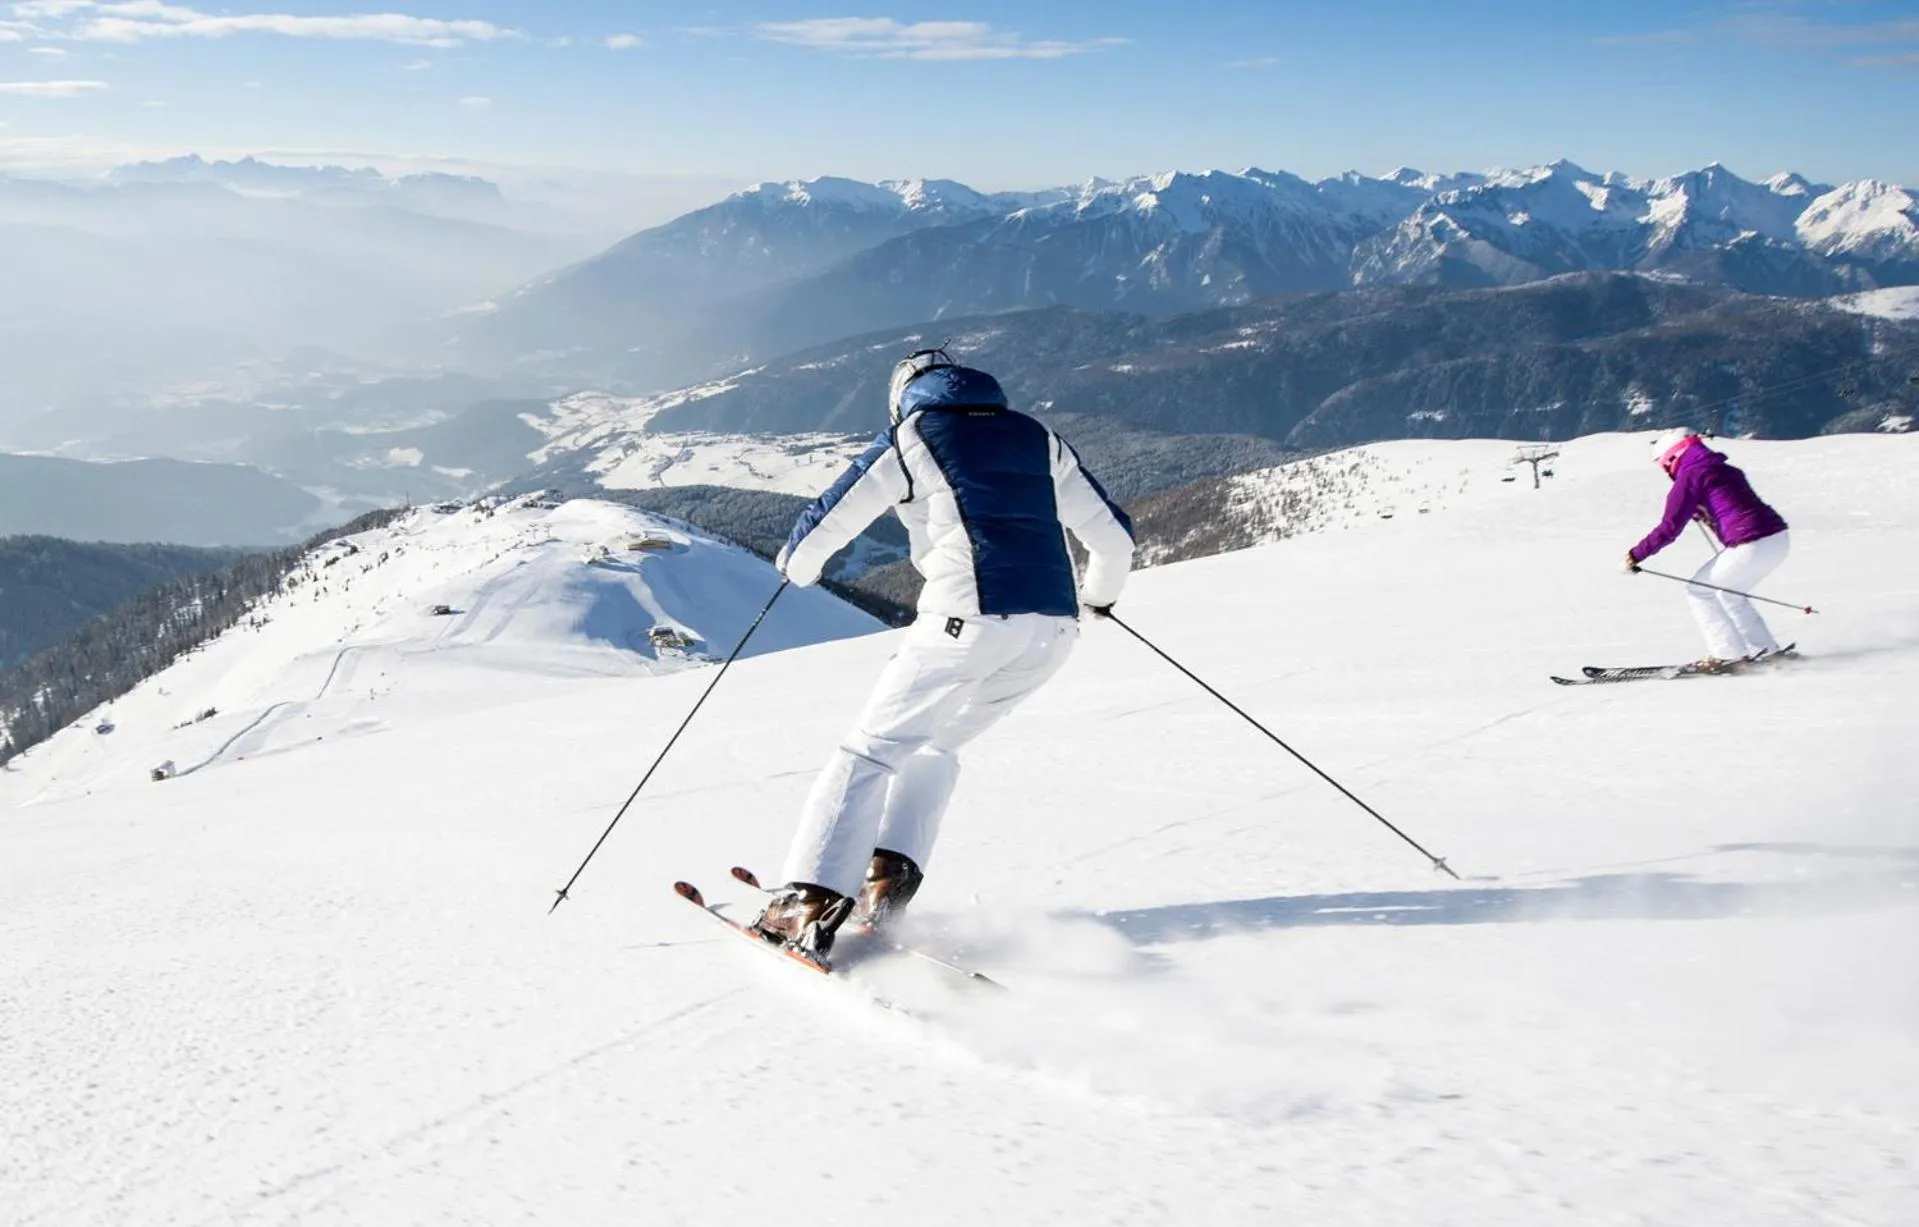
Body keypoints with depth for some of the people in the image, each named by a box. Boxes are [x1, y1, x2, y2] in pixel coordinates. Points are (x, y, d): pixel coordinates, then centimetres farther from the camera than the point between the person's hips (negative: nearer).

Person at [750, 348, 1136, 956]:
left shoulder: (909, 438, 9)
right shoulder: (1040, 439, 22)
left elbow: (827, 522, 7)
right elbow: (1113, 533, 21)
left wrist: (798, 563, 29)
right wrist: (1099, 590, 41)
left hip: (967, 616, -5)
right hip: (1052, 628, 5)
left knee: (872, 749, 5)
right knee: (934, 747, 23)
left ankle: (810, 901, -5)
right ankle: (890, 879, 11)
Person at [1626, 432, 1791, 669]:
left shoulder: (1689, 476, -1)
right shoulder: (1726, 470, 22)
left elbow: (1670, 528, -5)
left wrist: (1637, 554, 2)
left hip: (1752, 547, -8)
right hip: (1779, 538, 8)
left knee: (1697, 591, 8)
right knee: (1729, 594, 26)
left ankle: (1728, 653, 6)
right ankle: (1764, 649, 24)